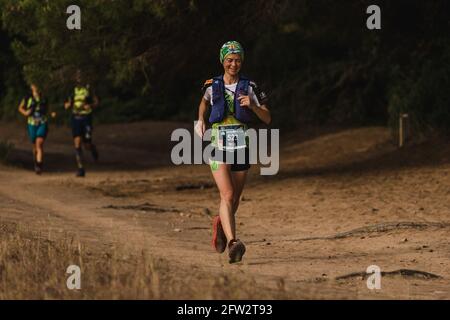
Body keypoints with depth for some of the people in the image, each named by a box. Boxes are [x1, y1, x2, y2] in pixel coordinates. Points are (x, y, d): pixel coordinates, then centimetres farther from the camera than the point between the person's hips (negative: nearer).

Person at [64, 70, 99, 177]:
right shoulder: (74, 90, 8)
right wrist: (67, 105, -8)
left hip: (86, 117, -3)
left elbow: (96, 102, 1)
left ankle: (94, 151, 36)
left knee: (87, 144, -2)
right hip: (75, 118, 3)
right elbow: (69, 105, 16)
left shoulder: (88, 89, -2)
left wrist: (89, 106, -19)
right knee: (77, 144, -8)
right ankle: (80, 168, -6)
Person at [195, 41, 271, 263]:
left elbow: (267, 119, -1)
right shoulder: (212, 86, 3)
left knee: (235, 198, 13)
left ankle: (220, 223, 45)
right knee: (227, 195, -20)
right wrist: (200, 120, 10)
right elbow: (204, 102, 27)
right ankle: (232, 243, -29)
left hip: (242, 147, 2)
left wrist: (253, 105, -18)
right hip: (218, 147, -2)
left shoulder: (249, 87, 1)